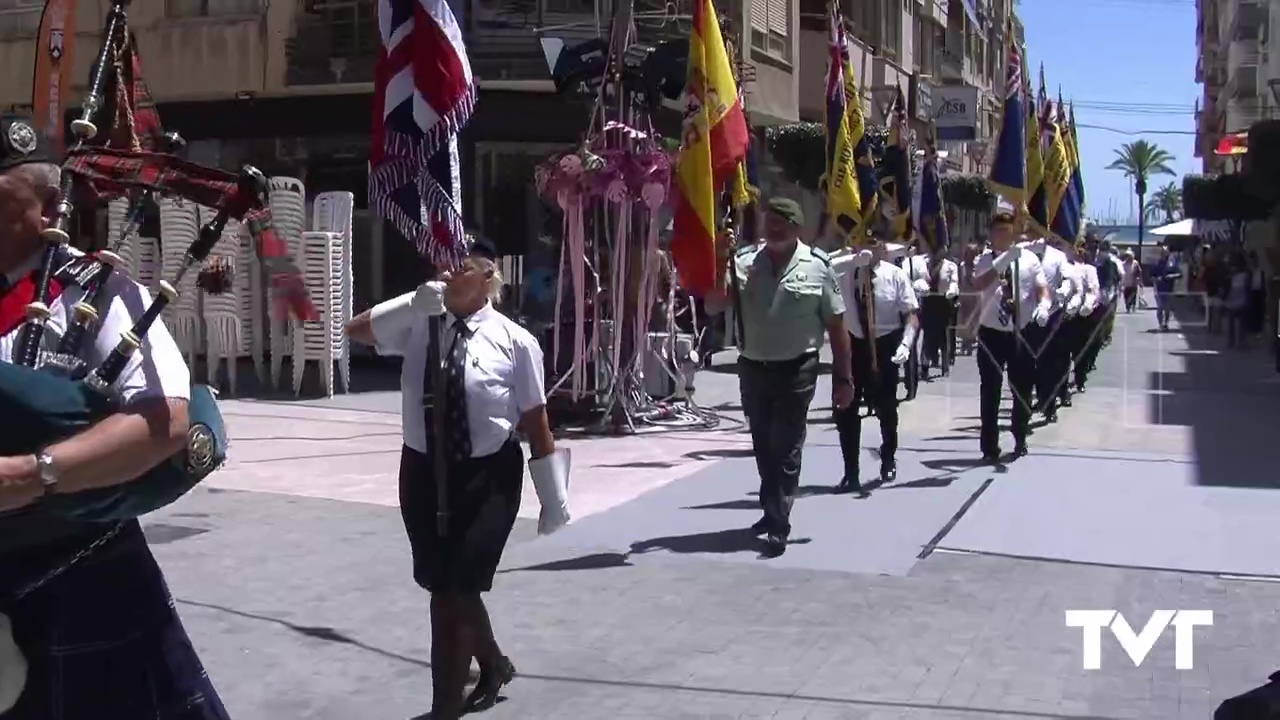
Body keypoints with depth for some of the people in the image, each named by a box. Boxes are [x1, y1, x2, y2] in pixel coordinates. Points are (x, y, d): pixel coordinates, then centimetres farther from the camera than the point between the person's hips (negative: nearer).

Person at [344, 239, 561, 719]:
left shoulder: (515, 340, -8)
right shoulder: (419, 324, 0)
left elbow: (535, 420, -5)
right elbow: (356, 330, 5)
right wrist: (413, 302, -11)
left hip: (489, 476, -5)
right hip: (424, 472, 5)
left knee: (454, 590, -5)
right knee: (448, 587, 19)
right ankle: (493, 665, 46)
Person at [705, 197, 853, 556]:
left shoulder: (817, 266, -6)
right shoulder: (745, 261, 1)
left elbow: (836, 325, -2)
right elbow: (713, 307, -2)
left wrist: (843, 377, -2)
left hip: (796, 370, -4)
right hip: (753, 367, 4)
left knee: (786, 448, -4)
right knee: (763, 446, 17)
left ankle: (778, 526, -2)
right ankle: (772, 511, 34)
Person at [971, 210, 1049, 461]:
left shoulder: (1029, 258, 0)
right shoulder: (985, 260, -4)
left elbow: (1041, 288, -3)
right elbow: (978, 284, -23)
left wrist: (1043, 305, -26)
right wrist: (1005, 258, -33)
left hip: (1022, 333, 1)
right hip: (991, 333, -1)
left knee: (1023, 389, 11)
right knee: (990, 392, 1)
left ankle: (1020, 440, 30)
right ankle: (990, 446, 10)